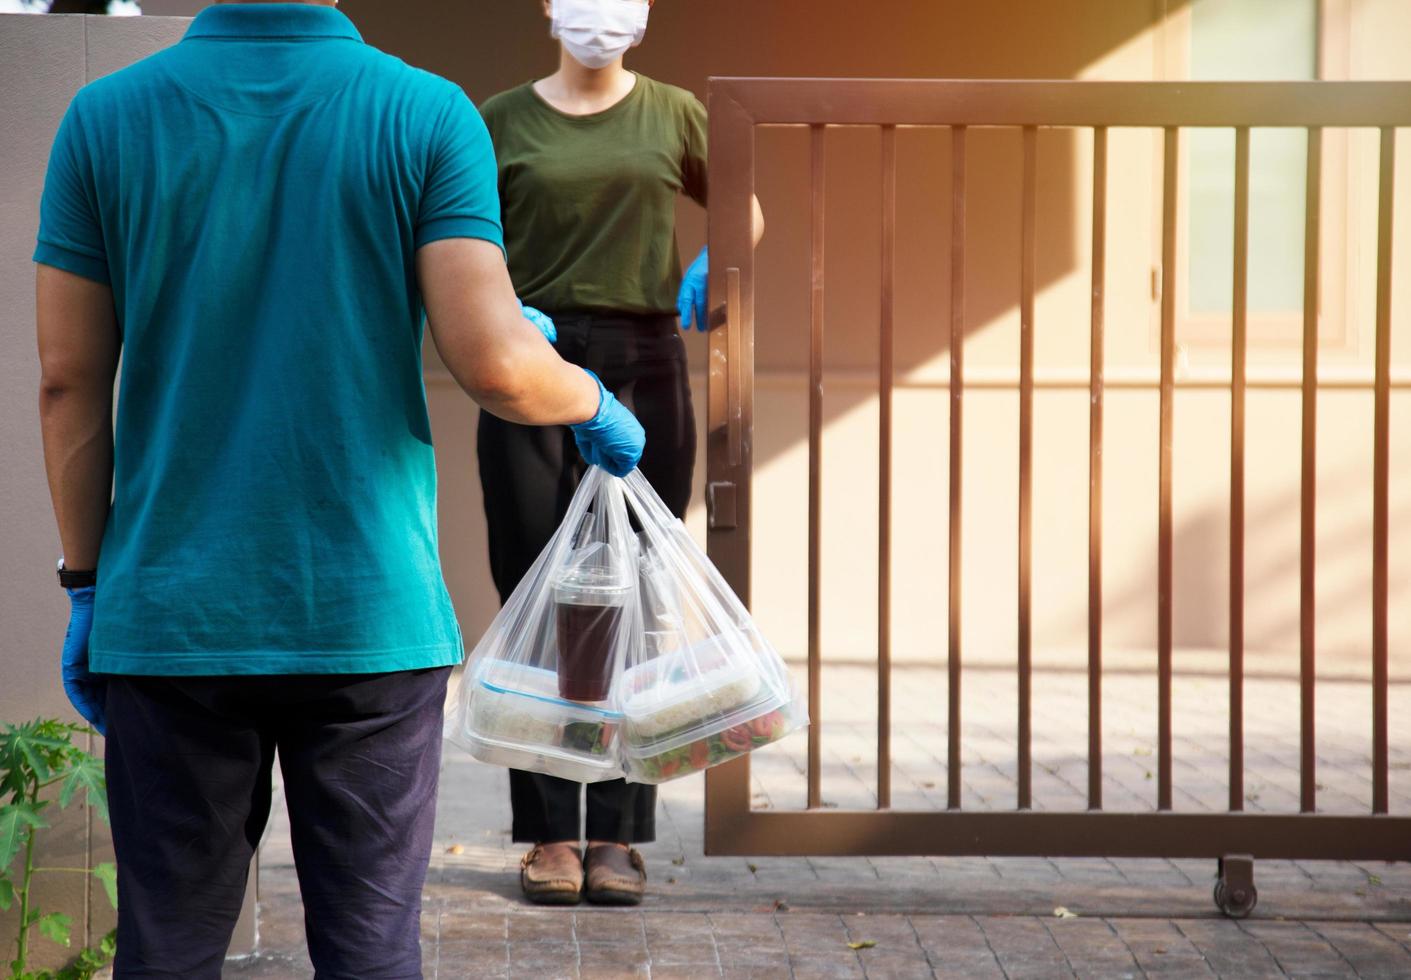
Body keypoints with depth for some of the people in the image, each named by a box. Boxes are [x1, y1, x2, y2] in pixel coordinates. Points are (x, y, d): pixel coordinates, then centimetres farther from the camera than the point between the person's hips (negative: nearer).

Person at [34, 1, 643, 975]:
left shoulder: (105, 118, -1)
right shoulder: (431, 116, -6)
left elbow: (69, 380, 0)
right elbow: (496, 364, -14)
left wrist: (88, 586, 9)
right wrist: (594, 403, 8)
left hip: (170, 615, 1)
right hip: (372, 616, -1)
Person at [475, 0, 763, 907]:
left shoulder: (674, 116, 9)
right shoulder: (505, 121, 5)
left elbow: (745, 214, 21)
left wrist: (711, 267, 1)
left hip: (644, 365, 1)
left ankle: (618, 834, 7)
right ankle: (551, 831, 5)